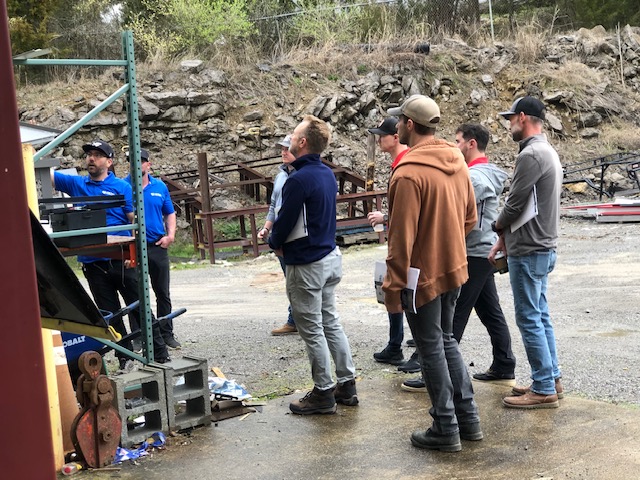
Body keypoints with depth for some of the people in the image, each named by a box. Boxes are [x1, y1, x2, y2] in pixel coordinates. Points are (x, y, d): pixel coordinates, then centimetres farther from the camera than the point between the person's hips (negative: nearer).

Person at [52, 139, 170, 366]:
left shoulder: (121, 186, 0)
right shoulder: (76, 184, 9)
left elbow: (135, 220, -3)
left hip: (120, 260, -3)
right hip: (93, 263, 3)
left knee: (139, 308, 1)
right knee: (109, 314, 9)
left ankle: (161, 355, 9)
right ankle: (125, 359, 18)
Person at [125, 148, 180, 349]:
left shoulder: (159, 186, 8)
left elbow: (170, 213, 15)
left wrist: (170, 235, 0)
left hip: (158, 246, 3)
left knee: (163, 293, 10)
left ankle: (167, 334, 20)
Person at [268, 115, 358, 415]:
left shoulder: (299, 180, -21)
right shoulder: (328, 174, 7)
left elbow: (285, 222, -18)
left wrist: (274, 242, 4)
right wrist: (283, 242, 10)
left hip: (306, 264, -9)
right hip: (331, 256, 9)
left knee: (312, 330, 1)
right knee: (331, 323, 17)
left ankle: (323, 393, 10)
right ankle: (347, 385, 23)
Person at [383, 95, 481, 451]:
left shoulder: (409, 173, -21)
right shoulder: (458, 163, 4)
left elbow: (402, 237, -20)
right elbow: (470, 217, 12)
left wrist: (394, 286, -14)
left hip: (422, 275, -8)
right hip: (454, 268, 8)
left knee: (431, 349, 5)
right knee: (447, 340, 20)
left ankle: (446, 429, 15)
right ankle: (469, 418, 26)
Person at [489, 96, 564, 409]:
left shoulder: (531, 155, -19)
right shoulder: (548, 152, 14)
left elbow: (515, 205, -20)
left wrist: (498, 227, 0)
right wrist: (506, 237, 13)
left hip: (528, 252, -10)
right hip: (544, 247, 10)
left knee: (529, 319, -3)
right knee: (540, 316, 16)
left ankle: (544, 390, 3)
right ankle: (551, 379, 24)